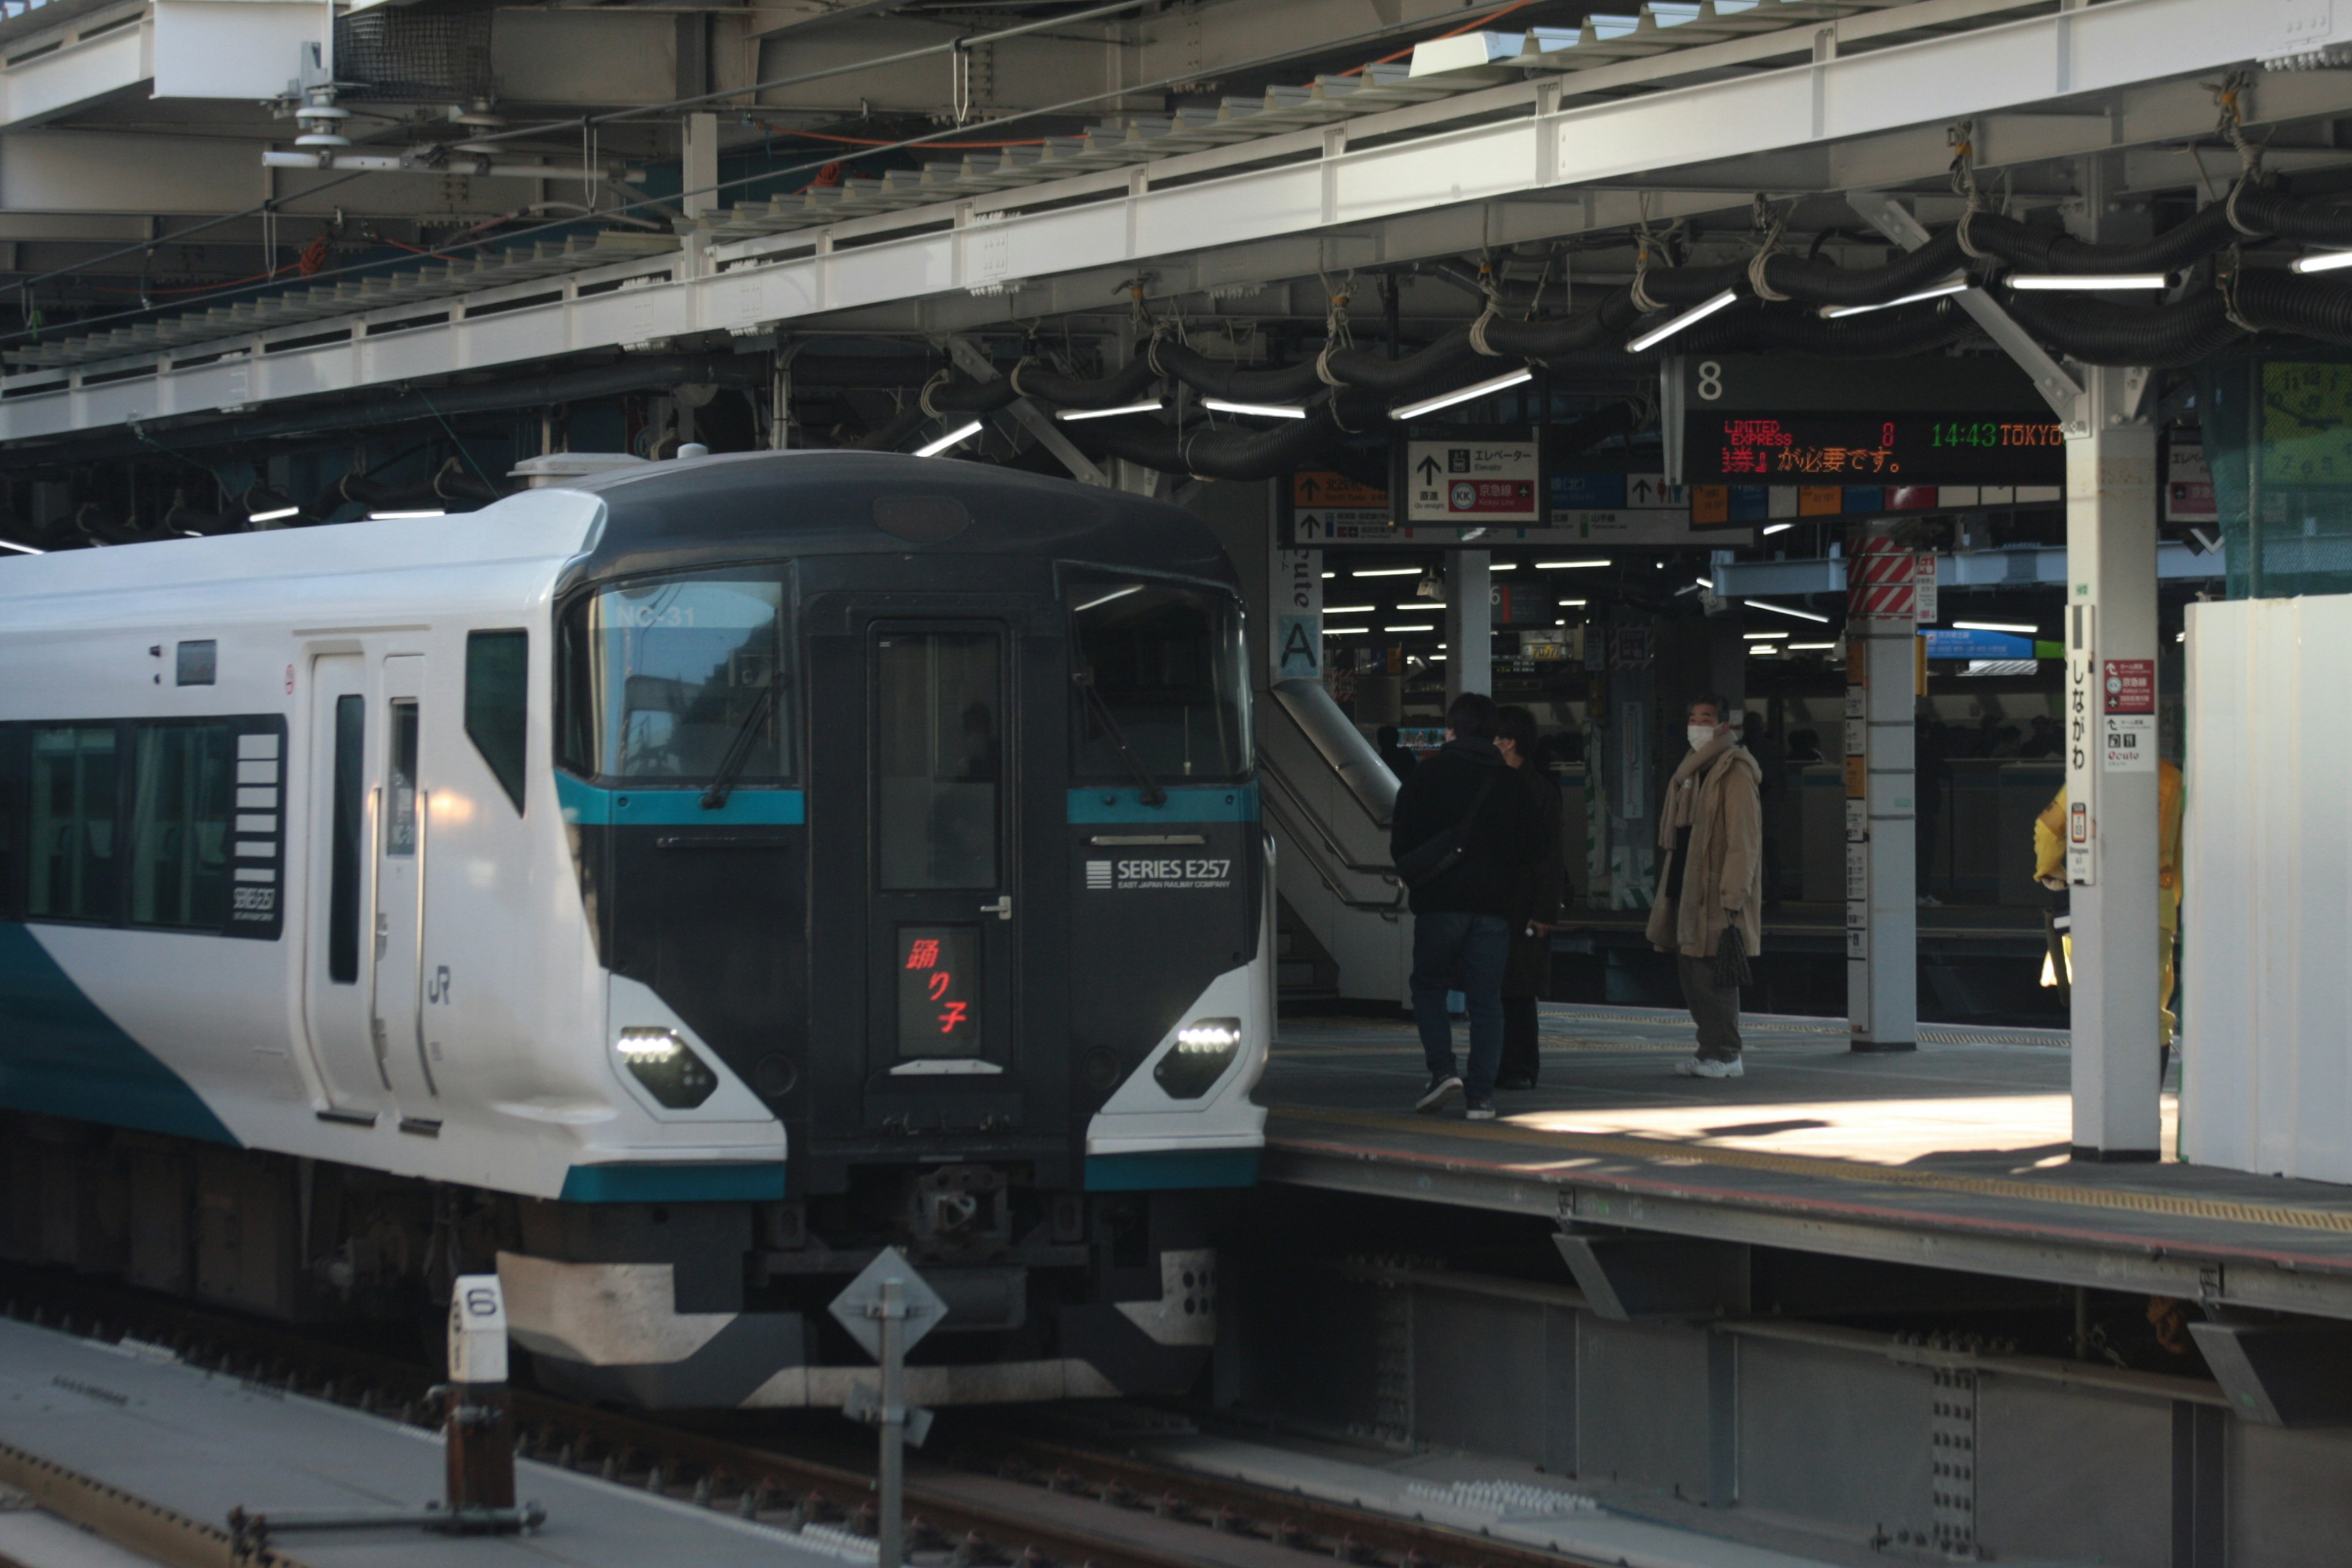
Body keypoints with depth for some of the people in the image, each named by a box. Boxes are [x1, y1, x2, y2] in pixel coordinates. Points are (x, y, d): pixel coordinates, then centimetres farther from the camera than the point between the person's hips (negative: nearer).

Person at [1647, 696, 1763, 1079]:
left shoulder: (1735, 773, -10)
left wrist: (1732, 897, -20)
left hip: (1717, 895, -9)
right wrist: (1670, 889, 17)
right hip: (1687, 889, 9)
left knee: (1711, 972, -9)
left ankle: (1725, 1054, -4)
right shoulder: (1692, 771, 19)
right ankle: (1711, 1048, 16)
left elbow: (1743, 841, -15)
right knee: (1691, 972, 10)